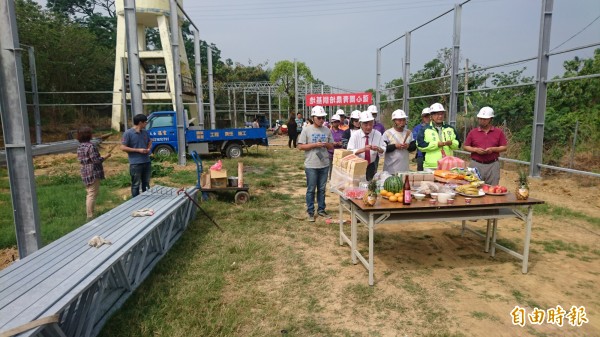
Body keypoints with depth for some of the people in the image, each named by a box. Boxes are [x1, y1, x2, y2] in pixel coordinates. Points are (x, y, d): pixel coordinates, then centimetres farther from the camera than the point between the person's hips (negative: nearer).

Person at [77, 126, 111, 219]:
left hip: (85, 173, 9)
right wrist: (106, 157, -5)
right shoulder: (90, 146, -16)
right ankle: (90, 216, -4)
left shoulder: (79, 147, 12)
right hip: (93, 173, -9)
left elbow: (80, 160, 19)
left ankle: (89, 214, 26)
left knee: (89, 194, 18)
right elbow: (96, 160, -19)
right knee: (92, 194, -6)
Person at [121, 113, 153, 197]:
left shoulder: (145, 132, 7)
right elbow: (123, 147, -12)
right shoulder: (128, 133, -10)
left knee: (146, 183, 16)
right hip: (135, 164, -6)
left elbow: (150, 142, 23)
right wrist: (138, 150, -16)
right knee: (136, 185, 4)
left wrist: (149, 149, 0)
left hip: (147, 162, 6)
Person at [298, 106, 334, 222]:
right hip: (311, 165, -4)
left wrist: (325, 144, -12)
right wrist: (315, 145, -17)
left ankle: (321, 210, 26)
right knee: (311, 189, 4)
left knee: (322, 189, 14)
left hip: (324, 165, 4)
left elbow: (332, 146, 11)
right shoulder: (306, 130, -6)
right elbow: (300, 146, -8)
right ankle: (310, 212, 15)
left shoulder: (327, 130, 5)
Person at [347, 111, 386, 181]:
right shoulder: (355, 135, -12)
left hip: (371, 166, 3)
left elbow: (383, 151, -4)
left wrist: (378, 149, -28)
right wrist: (363, 149, -37)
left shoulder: (378, 134, -4)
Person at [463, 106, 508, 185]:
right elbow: (465, 147, 6)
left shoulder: (498, 132, 5)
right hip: (476, 165, 0)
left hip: (492, 165, 0)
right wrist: (475, 149, -11)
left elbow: (504, 147, 5)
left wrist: (493, 149, -12)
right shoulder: (473, 132, 5)